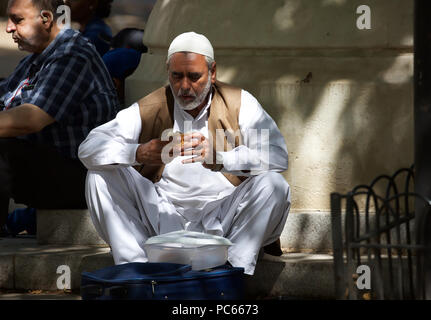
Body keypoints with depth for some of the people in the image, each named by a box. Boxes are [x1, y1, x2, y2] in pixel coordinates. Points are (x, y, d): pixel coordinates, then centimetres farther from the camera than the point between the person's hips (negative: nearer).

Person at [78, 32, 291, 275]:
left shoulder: (239, 104, 0)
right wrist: (140, 153, -30)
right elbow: (89, 149, -9)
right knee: (102, 174, -15)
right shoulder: (148, 110, 2)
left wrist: (220, 158, -32)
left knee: (272, 184, -25)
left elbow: (278, 156, -15)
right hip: (162, 217, 1)